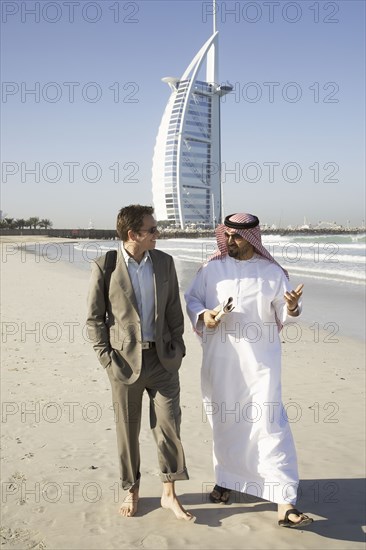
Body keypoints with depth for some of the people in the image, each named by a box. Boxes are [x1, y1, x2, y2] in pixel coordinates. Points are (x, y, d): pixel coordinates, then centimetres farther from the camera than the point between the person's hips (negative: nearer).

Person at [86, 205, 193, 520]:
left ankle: (170, 494, 18)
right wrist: (106, 356, -8)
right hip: (126, 360, -2)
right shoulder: (105, 267, -8)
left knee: (169, 423, 3)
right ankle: (131, 490, 30)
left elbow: (174, 309, 8)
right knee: (127, 429, 11)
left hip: (162, 357, 2)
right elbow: (94, 318, -2)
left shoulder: (164, 262, 2)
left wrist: (177, 347, 3)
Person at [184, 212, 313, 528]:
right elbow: (192, 299, 11)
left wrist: (291, 308, -20)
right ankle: (226, 479, 37)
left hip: (259, 361, -2)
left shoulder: (272, 273, 0)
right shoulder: (212, 268, 3)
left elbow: (282, 316, 3)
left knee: (270, 424, -8)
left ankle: (285, 503, -5)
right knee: (223, 422, 14)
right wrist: (202, 315, -10)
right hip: (219, 361, 2)